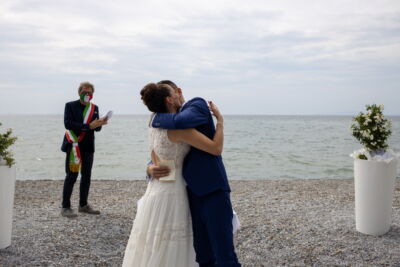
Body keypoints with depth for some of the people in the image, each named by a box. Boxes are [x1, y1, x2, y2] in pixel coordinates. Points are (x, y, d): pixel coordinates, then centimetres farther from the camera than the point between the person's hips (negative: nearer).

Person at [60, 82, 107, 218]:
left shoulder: (94, 108, 12)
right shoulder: (70, 106, -1)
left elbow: (97, 128, 7)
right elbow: (68, 123, -15)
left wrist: (99, 124, -17)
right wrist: (88, 126, -22)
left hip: (88, 146, 5)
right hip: (74, 145, -5)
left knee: (86, 175, 9)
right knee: (72, 176, -6)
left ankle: (83, 205, 21)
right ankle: (65, 207, 0)